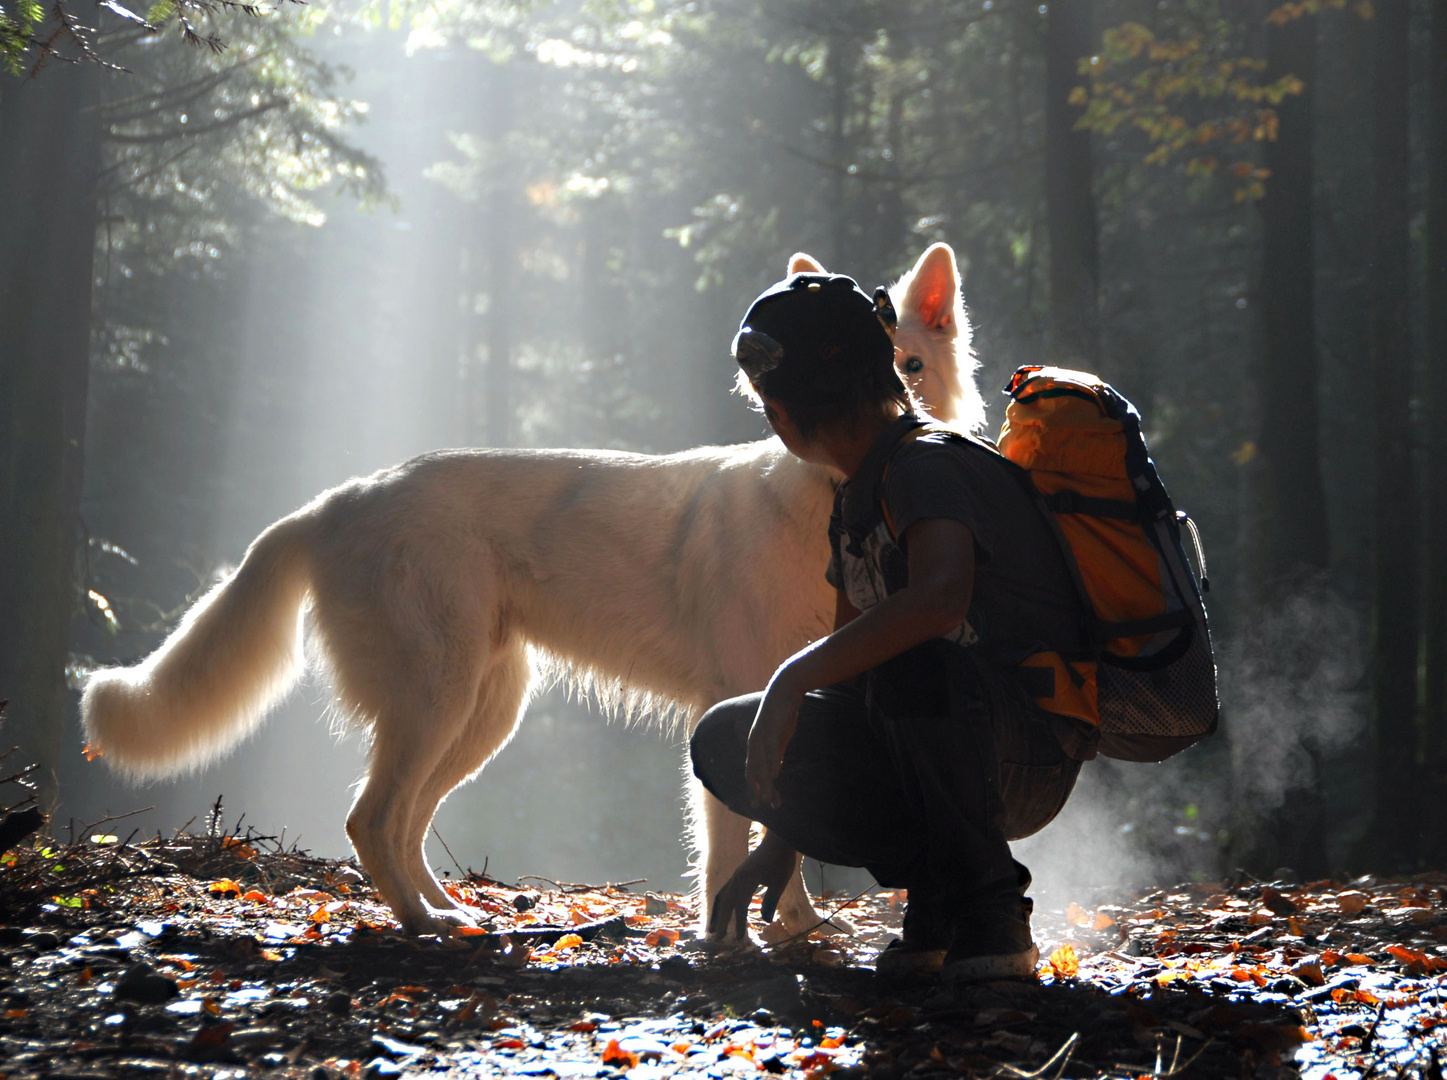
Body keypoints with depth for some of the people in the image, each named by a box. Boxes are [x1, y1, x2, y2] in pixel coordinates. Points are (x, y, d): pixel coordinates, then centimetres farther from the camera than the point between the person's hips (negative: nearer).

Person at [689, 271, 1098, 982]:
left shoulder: (924, 465, -17)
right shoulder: (857, 500, 13)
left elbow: (940, 597, -40)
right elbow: (848, 658, 17)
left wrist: (794, 676, -36)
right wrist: (780, 842, 15)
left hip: (1029, 754, -9)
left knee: (912, 662, -40)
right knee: (725, 742, -4)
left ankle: (990, 914, -20)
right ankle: (936, 902, -1)